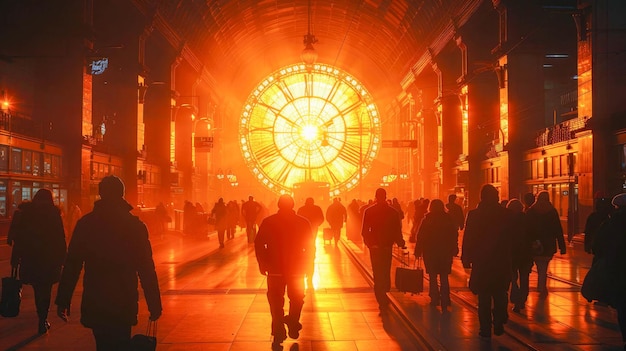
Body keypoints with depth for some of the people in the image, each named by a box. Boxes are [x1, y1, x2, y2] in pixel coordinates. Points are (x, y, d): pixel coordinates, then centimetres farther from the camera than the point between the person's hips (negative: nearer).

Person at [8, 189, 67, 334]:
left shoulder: (24, 213, 3)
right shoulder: (54, 214, -5)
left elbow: (17, 237, 3)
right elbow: (61, 239, -5)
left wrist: (15, 259, 7)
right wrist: (62, 258, 2)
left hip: (29, 259, 2)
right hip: (50, 260, -2)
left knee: (38, 289, 16)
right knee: (45, 290, 5)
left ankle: (42, 319, 27)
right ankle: (42, 321, -1)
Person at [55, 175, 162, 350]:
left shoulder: (85, 223, 1)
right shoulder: (135, 225, -2)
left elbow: (72, 265, -1)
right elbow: (146, 269, -5)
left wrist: (63, 301, 4)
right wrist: (154, 305, -1)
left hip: (94, 304, 1)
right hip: (124, 304, -1)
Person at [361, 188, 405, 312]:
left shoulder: (369, 211, -8)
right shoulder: (393, 212, -5)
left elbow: (364, 231, -5)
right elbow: (398, 231, -2)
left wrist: (368, 242, 12)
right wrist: (400, 243, 14)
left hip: (374, 247, -2)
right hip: (387, 246, 2)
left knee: (378, 274, 2)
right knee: (386, 273, 18)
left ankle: (382, 301, -5)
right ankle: (385, 296, 27)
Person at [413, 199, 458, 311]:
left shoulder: (427, 219, -6)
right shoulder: (449, 219, -1)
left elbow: (420, 236, -6)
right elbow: (455, 235, 2)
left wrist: (418, 251, 0)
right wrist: (454, 250, 11)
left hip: (430, 252, -1)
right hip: (446, 252, 1)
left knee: (433, 276, 12)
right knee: (444, 277, 6)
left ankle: (435, 298, 14)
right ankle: (444, 302, -1)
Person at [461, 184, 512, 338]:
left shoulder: (474, 215, -9)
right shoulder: (505, 214, -4)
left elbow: (468, 239, -6)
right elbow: (510, 239, 2)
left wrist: (466, 258, 2)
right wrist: (508, 259, 11)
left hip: (481, 261, -1)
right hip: (501, 262, 1)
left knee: (483, 297, 6)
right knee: (499, 295, 15)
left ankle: (485, 329, 7)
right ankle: (498, 325, 14)